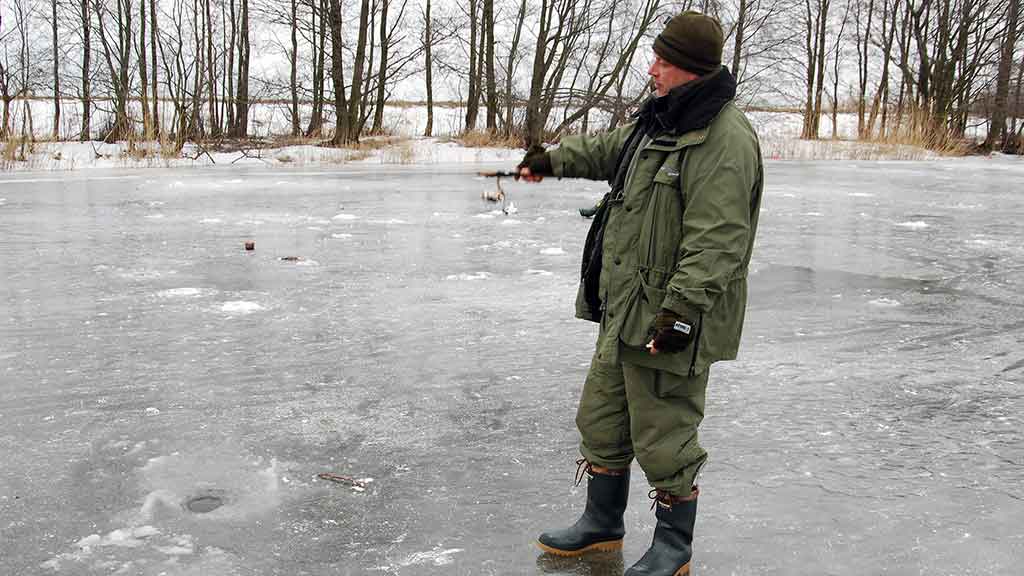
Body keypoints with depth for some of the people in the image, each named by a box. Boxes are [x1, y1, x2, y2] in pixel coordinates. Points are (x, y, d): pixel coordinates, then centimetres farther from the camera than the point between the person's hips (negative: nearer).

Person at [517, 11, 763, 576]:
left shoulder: (723, 138, -20)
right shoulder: (660, 118, 12)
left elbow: (714, 243, -27)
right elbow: (609, 149, 33)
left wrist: (680, 310, -29)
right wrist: (553, 158, 39)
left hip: (669, 318, -10)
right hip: (622, 310, 10)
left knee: (664, 438, 3)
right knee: (600, 419, 20)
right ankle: (602, 524, 38)